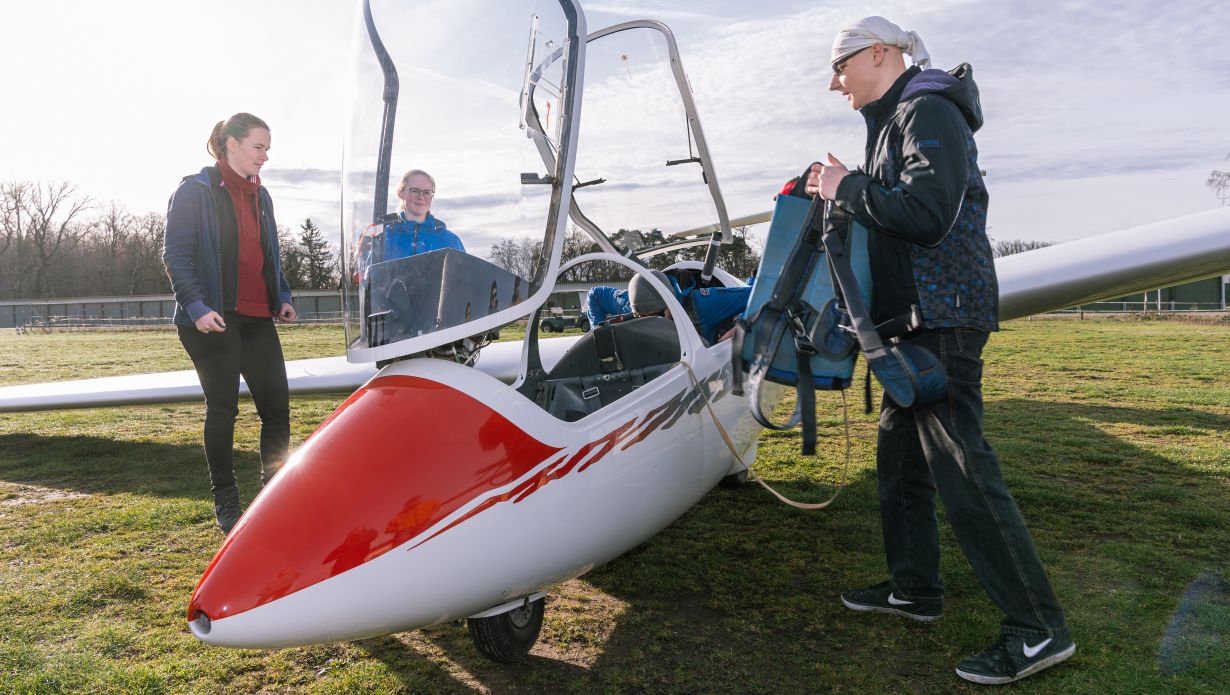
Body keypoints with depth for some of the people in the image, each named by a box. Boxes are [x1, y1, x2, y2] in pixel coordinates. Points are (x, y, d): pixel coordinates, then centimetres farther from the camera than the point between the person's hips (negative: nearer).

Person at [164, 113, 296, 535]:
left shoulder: (260, 196, 16)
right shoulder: (196, 191, -4)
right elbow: (175, 255, -10)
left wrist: (282, 297, 10)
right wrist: (196, 306, -20)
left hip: (257, 318, 6)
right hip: (212, 320, -6)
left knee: (277, 405, 0)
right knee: (223, 408, 1)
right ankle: (225, 502, 14)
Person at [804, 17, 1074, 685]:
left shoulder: (929, 111, -10)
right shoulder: (896, 120, 21)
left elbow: (927, 212, -24)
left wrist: (848, 186, -13)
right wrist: (843, 193, 11)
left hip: (944, 316, -11)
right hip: (916, 318, 11)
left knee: (960, 467, -11)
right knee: (900, 454, 15)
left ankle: (1038, 629, -2)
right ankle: (914, 588, 28)